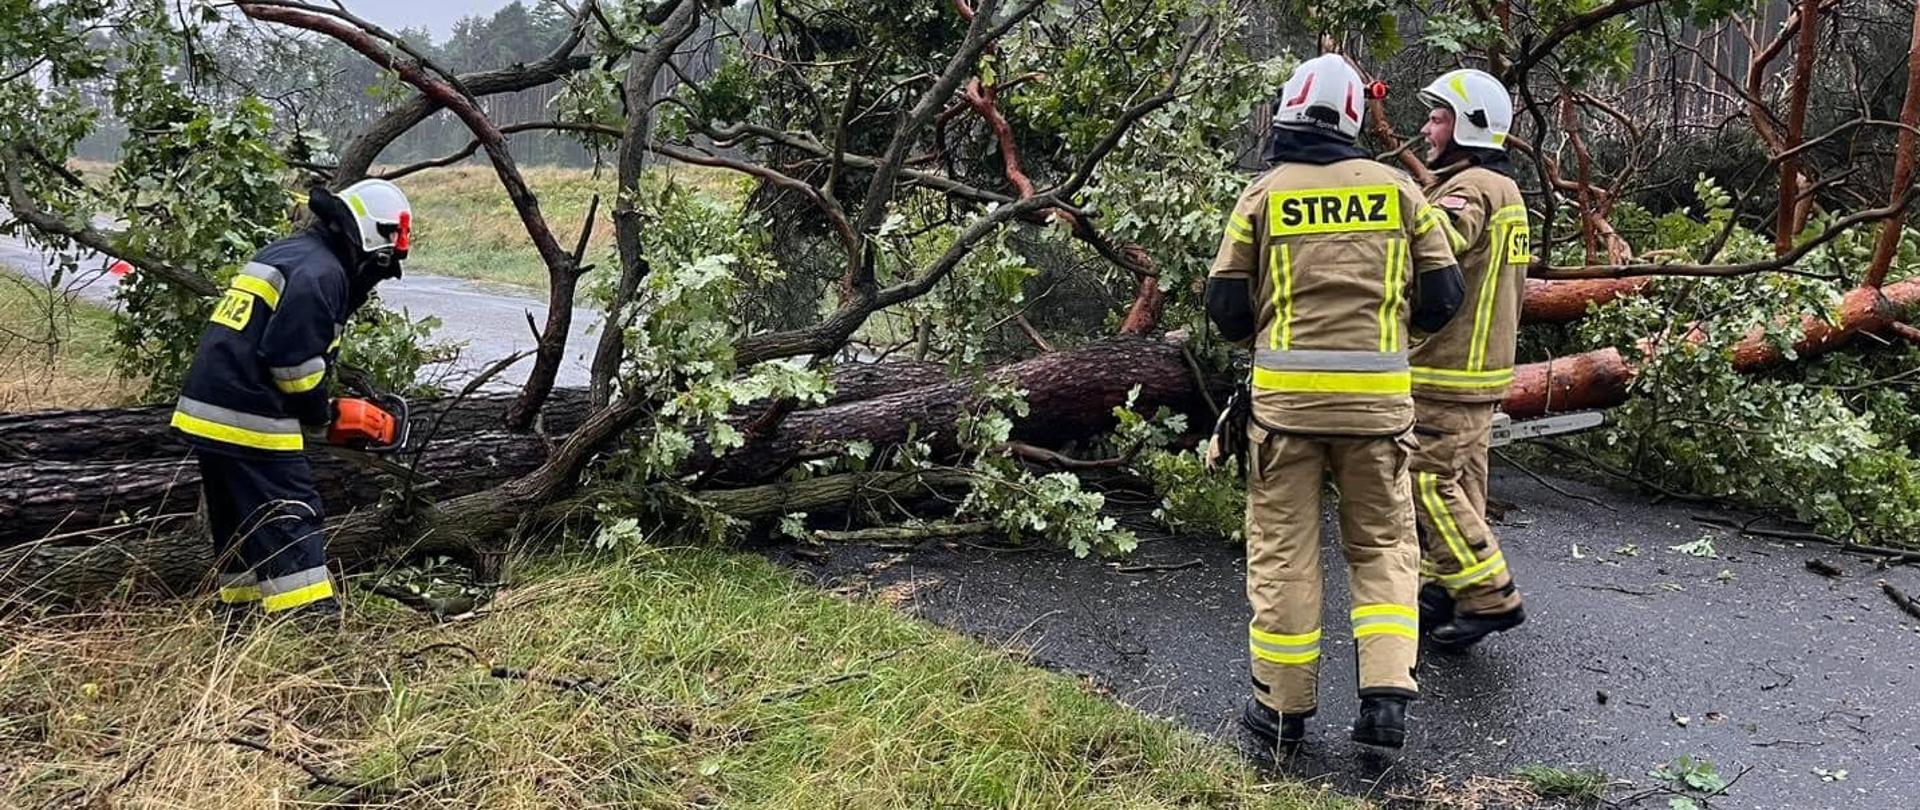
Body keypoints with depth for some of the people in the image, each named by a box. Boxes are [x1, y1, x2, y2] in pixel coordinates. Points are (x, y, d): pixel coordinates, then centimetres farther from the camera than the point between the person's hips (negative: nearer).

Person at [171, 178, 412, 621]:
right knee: (294, 522, -7)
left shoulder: (283, 254, 18)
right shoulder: (321, 273, -14)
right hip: (250, 423, -10)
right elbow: (293, 361, -20)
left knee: (239, 527, 18)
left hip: (205, 416, 10)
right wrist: (319, 415, -5)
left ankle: (242, 617, 27)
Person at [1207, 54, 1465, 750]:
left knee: (1283, 548, 8)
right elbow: (1442, 297, 7)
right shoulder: (1396, 189, 5)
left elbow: (1226, 308, 1)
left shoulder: (1264, 195, 1)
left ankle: (1284, 706, 15)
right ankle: (1386, 695, 4)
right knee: (1383, 544, 14)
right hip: (1377, 397, 1)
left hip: (1287, 393, -1)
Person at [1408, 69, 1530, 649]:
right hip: (1483, 369, 10)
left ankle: (1491, 596, -2)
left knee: (1429, 483, -6)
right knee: (1460, 481, 14)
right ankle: (1440, 590, 24)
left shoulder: (1469, 189, -16)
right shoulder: (1504, 188, 17)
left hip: (1447, 373, -10)